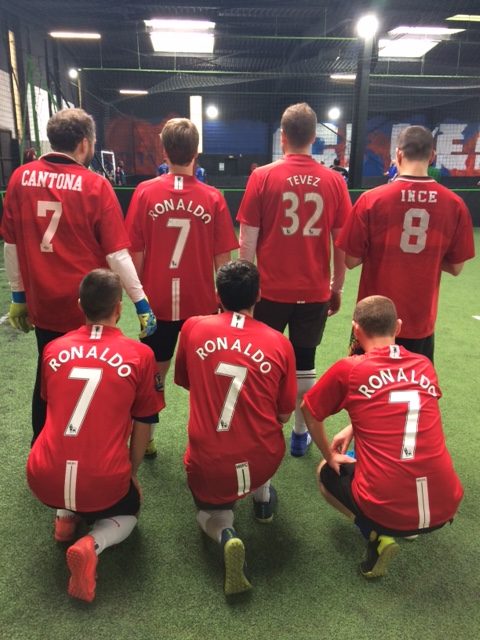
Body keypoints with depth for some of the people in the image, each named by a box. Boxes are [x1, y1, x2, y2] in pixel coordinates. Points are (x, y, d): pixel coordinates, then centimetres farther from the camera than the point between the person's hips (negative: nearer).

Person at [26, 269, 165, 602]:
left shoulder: (53, 349, 4)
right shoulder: (140, 354, -5)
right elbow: (144, 425, 3)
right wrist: (131, 473, 20)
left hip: (43, 480, 4)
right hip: (103, 484, -3)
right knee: (128, 512, 30)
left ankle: (65, 516, 18)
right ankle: (92, 545, 0)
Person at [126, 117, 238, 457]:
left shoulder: (145, 192, -6)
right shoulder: (213, 197, -7)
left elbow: (136, 254, -3)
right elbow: (223, 260, -4)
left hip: (158, 302, 1)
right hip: (201, 302, -1)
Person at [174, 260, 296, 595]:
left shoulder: (193, 328, -5)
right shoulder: (279, 343, -7)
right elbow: (284, 415, 1)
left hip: (208, 464, -1)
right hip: (262, 461, 2)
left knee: (210, 511, 30)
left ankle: (225, 535, -3)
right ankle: (263, 496, 27)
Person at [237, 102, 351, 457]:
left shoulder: (262, 177, -6)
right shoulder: (334, 180, -1)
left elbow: (247, 243, -7)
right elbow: (342, 245, 2)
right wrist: (337, 287, 13)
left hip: (271, 291, -1)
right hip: (316, 292, 2)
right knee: (305, 364, 16)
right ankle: (301, 434, 28)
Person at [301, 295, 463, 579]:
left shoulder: (347, 369, -7)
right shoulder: (425, 366, 5)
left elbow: (309, 411, 7)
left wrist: (330, 455, 21)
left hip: (387, 511, -4)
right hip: (445, 507, 4)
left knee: (327, 473, 27)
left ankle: (378, 537, 6)